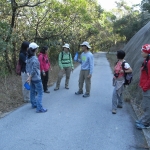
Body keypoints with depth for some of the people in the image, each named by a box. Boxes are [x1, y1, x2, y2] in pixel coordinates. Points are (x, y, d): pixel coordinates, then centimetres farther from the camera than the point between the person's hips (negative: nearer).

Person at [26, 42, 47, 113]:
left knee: (32, 92, 18)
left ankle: (34, 104, 31)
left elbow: (27, 67, 10)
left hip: (32, 78, 9)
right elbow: (34, 69, -23)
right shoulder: (35, 58, -21)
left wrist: (29, 76, 11)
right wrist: (30, 77, -15)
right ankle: (39, 108, -4)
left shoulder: (28, 58, 5)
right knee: (40, 93, -3)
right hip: (36, 78, -9)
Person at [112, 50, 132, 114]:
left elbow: (130, 70, -15)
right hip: (116, 80, 8)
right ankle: (120, 104, 39)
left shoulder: (124, 63, -20)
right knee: (119, 93, 22)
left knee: (115, 93, -10)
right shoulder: (118, 62, 4)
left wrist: (123, 71, -23)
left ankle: (114, 108, -3)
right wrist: (114, 75, 2)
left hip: (120, 81, -8)